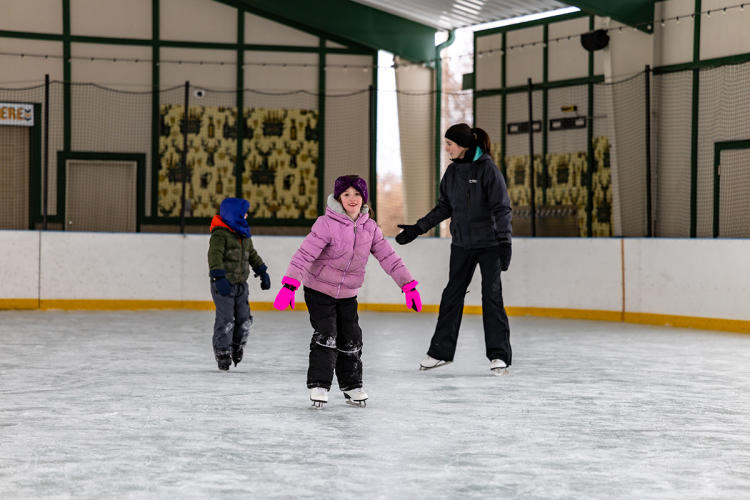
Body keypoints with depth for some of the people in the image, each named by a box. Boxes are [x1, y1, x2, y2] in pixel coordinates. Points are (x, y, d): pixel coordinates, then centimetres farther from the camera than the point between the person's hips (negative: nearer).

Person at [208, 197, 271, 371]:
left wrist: (262, 272, 22)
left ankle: (237, 347, 28)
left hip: (240, 284, 7)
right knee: (225, 319, -6)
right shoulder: (219, 234, -14)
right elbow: (214, 256, -25)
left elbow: (252, 254, 26)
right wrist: (219, 277, -35)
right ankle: (222, 353, 5)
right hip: (223, 285, -7)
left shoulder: (244, 235, 13)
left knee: (244, 318, 8)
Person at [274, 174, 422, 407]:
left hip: (348, 294, 5)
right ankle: (318, 385, -2)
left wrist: (408, 285, -4)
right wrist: (290, 285, -35)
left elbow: (388, 257, 2)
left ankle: (352, 385, 22)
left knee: (351, 340, 7)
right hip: (319, 290, -5)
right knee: (326, 336, -13)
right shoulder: (327, 224, -19)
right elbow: (305, 254, -25)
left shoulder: (370, 227, -2)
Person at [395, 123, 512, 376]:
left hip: (489, 243, -6)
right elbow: (444, 207, 15)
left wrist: (504, 241, -18)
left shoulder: (487, 168, -12)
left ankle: (499, 355, 3)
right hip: (462, 244, 6)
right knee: (452, 295, 7)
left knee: (492, 295, -4)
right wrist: (418, 229, 12)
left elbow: (501, 207, -13)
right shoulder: (452, 171, 6)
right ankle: (440, 351, 16)